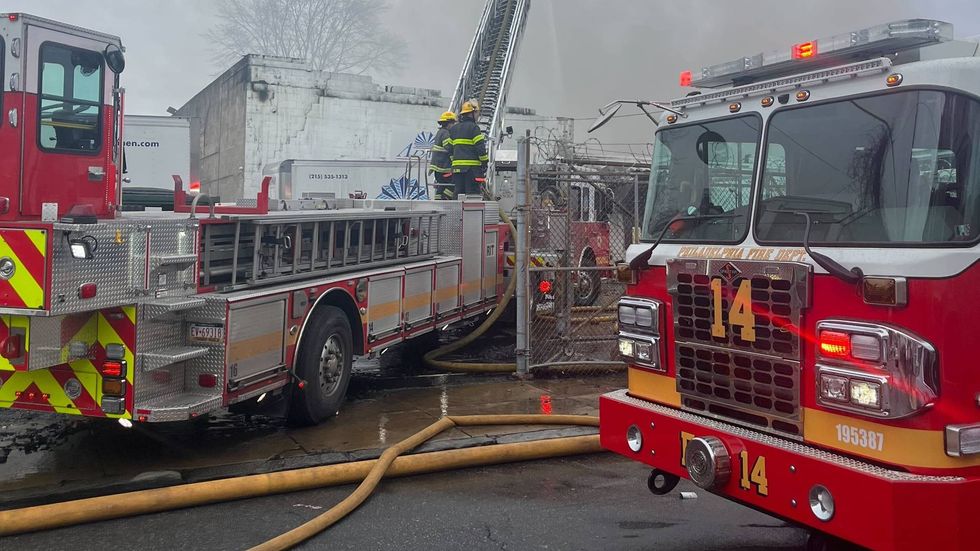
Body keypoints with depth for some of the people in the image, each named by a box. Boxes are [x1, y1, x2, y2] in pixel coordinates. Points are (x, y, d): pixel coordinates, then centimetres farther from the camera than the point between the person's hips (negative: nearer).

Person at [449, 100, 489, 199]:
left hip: (457, 166, 6)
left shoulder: (453, 129, 16)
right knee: (473, 193, -6)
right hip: (472, 166, -6)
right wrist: (485, 162, -3)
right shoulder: (474, 127, -6)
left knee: (459, 193, 8)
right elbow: (480, 147, -10)